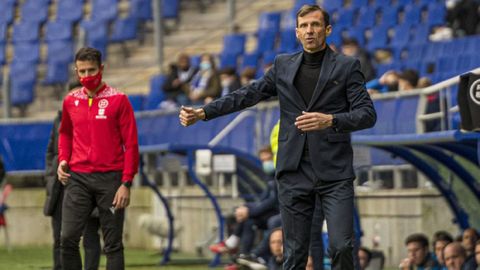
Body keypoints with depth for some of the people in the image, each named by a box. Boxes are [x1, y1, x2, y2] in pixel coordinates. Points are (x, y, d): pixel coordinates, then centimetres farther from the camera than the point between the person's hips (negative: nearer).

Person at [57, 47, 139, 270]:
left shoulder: (118, 100, -3)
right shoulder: (71, 101, 9)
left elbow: (131, 144, -4)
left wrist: (126, 183, -10)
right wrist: (63, 159, 9)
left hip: (110, 178, -3)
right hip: (78, 178, 3)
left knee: (113, 244, 1)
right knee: (68, 238, -7)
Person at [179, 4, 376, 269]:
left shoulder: (347, 66, 2)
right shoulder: (284, 65, 12)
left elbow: (367, 114, -5)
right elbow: (247, 95, 13)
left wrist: (330, 120, -22)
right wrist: (202, 112, 4)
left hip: (334, 172, -3)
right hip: (294, 173, 3)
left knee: (342, 247, -12)